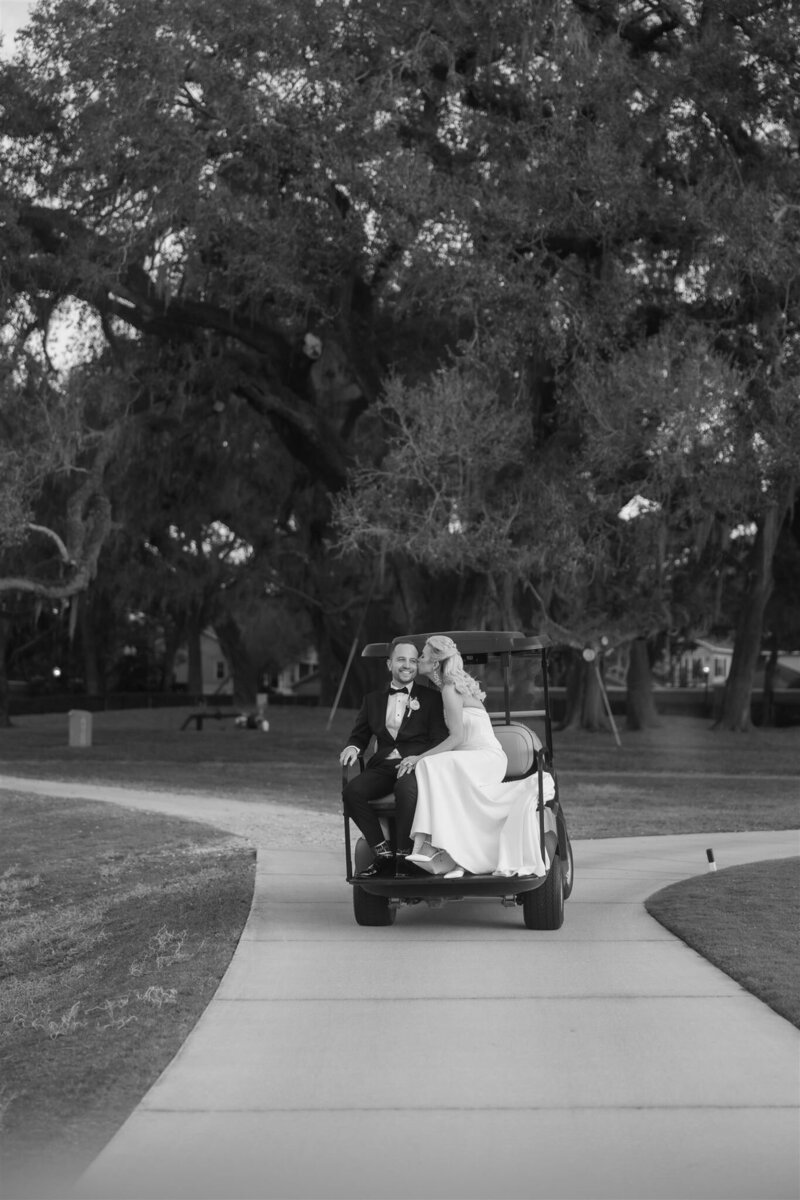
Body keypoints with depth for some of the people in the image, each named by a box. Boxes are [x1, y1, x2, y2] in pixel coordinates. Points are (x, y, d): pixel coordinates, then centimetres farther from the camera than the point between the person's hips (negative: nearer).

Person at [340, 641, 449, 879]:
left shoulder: (431, 698, 12)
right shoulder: (373, 700, 23)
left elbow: (439, 742, 3)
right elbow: (360, 735, 21)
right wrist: (353, 748, -5)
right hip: (382, 766, 4)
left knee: (406, 789, -39)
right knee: (352, 791, -28)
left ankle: (404, 857, -30)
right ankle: (383, 854, -20)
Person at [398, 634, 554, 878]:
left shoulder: (450, 688, -9)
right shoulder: (455, 684, 19)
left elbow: (457, 737, -17)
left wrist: (419, 758, -19)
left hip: (486, 758, -9)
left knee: (431, 767, -30)